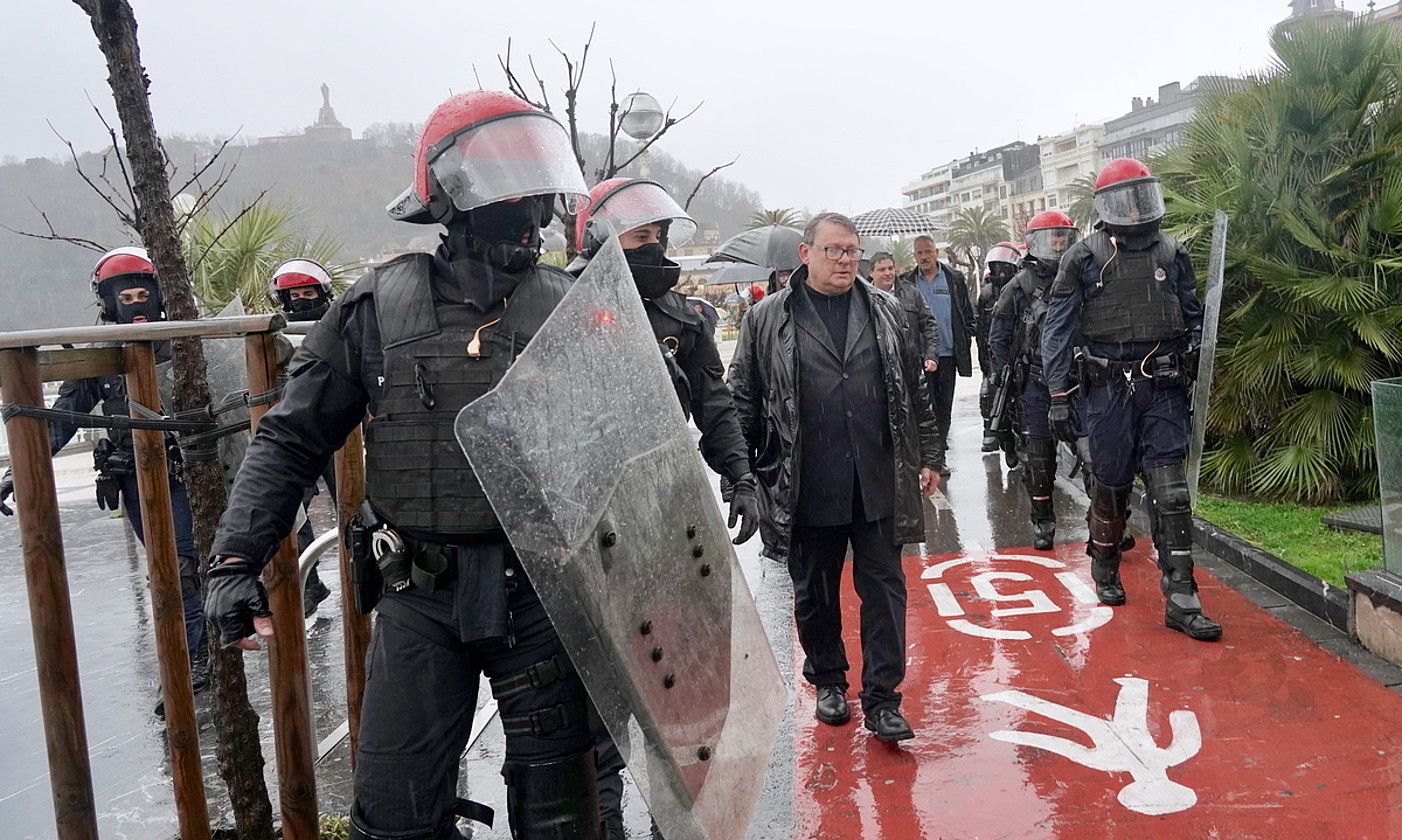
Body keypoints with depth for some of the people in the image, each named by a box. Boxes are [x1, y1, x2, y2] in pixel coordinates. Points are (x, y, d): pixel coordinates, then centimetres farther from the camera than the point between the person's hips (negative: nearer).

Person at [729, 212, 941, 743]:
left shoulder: (887, 314, 9)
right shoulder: (768, 320, 0)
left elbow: (915, 394, 13)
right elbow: (743, 403, 1)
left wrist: (928, 458, 11)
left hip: (878, 485, 2)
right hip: (806, 492, -1)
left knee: (884, 589, 4)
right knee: (814, 594, 13)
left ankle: (881, 698, 14)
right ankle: (827, 680, 33)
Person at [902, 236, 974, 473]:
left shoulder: (955, 279, 7)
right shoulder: (906, 282, 5)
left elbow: (968, 314, 10)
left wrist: (963, 342, 2)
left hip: (947, 354, 1)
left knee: (944, 408, 7)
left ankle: (939, 456, 15)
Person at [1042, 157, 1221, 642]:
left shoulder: (1172, 254, 9)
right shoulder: (1084, 258, -1)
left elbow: (1194, 320, 17)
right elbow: (1059, 330, -2)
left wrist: (1199, 376, 5)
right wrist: (1058, 396, -6)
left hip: (1164, 387, 2)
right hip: (1109, 388, -2)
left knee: (1169, 488, -3)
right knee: (1112, 485, 8)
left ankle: (1181, 598, -2)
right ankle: (1105, 567, 33)